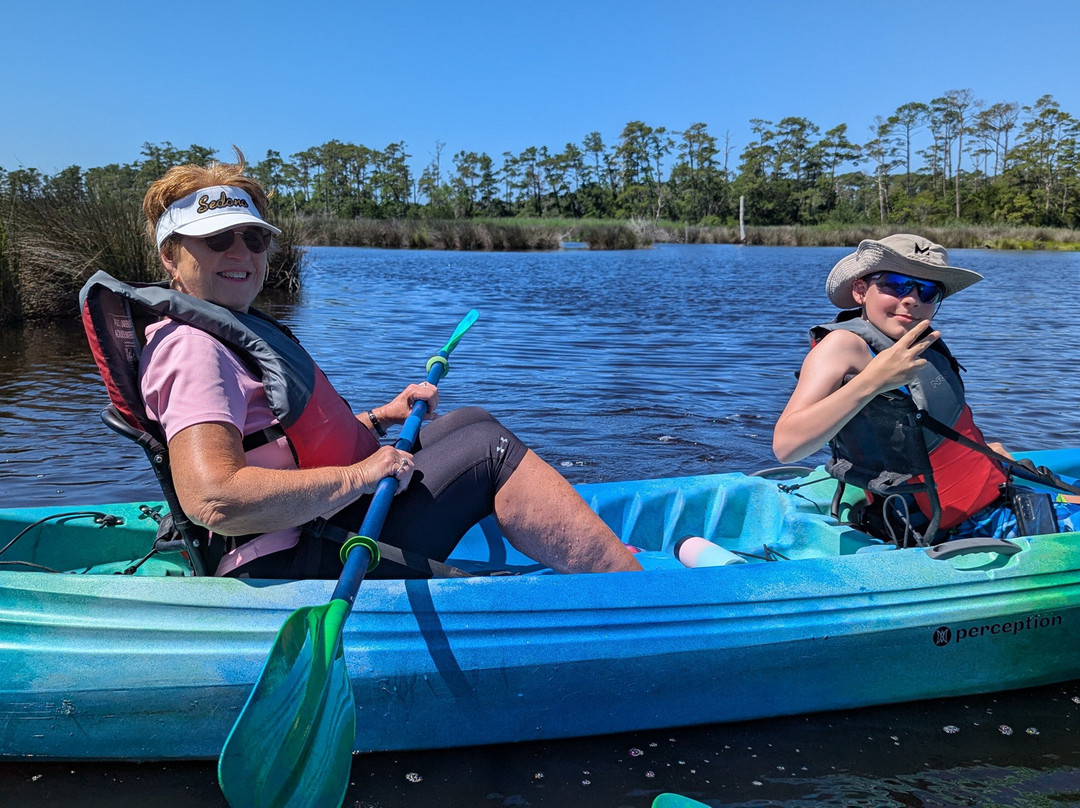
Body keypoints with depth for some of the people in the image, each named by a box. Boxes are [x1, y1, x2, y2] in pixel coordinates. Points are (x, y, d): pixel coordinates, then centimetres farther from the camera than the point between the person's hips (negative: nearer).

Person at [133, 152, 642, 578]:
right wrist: (356, 476, -24)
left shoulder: (233, 330, 20)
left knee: (471, 422, 14)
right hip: (293, 568, -11)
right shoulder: (190, 348, -14)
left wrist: (379, 419, 14)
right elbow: (213, 499, -29)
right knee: (488, 448, -13)